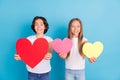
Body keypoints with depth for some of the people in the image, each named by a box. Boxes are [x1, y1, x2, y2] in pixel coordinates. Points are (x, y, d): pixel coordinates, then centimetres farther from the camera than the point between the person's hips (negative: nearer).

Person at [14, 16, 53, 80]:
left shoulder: (49, 39, -1)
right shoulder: (29, 39, 0)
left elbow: (50, 54, -17)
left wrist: (49, 56, -40)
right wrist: (19, 56, -30)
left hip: (45, 72, 0)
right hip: (32, 72, 0)